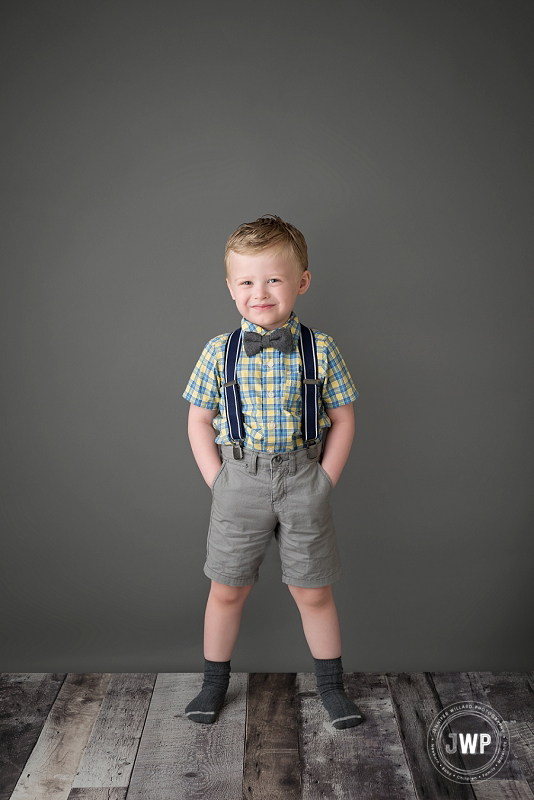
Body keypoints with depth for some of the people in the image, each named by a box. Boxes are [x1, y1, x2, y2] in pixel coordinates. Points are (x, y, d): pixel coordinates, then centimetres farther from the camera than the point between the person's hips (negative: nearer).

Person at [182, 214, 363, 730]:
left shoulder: (320, 350, -5)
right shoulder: (219, 352, -3)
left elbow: (342, 420, 2)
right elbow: (199, 421, 3)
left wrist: (324, 482, -3)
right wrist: (217, 481, -3)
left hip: (303, 481, 0)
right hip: (239, 482, 1)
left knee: (313, 592, 11)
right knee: (226, 590, 13)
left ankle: (331, 686, 34)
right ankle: (215, 683, 36)